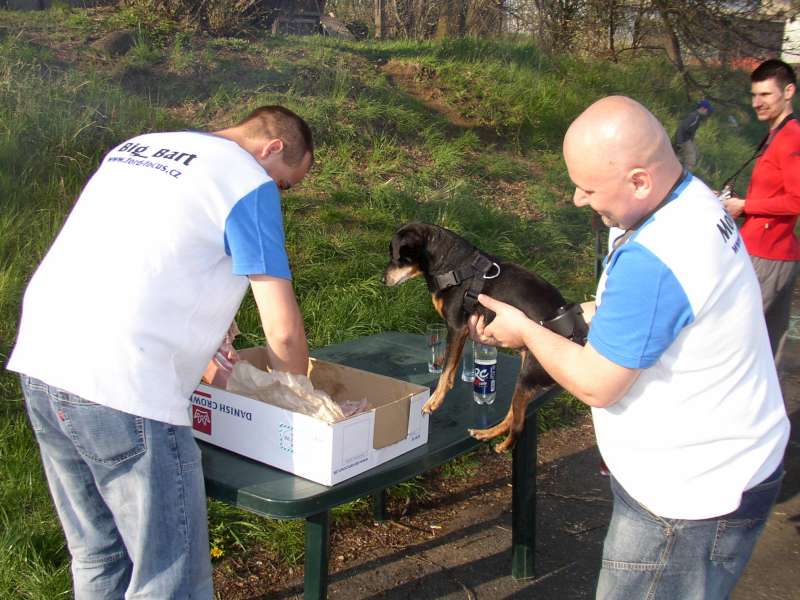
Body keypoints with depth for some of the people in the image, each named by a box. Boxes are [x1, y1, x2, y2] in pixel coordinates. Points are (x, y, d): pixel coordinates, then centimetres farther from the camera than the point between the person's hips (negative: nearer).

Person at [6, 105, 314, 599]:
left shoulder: (132, 148, 20)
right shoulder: (249, 183, -3)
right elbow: (283, 331, -7)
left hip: (40, 361, 9)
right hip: (123, 388, -8)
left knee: (98, 554, 22)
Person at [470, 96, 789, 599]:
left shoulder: (652, 262, -33)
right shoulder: (696, 200, -1)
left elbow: (595, 384, -22)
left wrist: (525, 330, -6)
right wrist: (542, 322, 7)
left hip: (696, 497, -9)